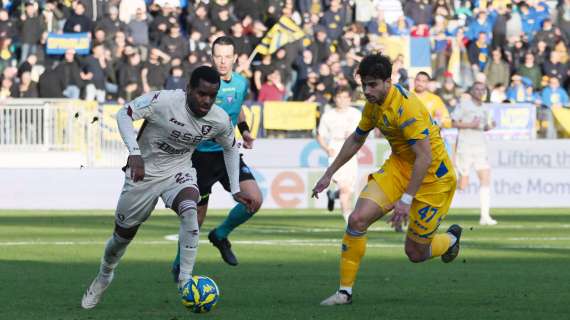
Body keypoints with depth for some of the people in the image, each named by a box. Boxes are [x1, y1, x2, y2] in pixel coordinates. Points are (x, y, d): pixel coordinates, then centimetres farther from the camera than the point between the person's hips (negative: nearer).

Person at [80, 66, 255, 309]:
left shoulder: (220, 120, -13)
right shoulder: (164, 101, -27)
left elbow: (230, 148, 8)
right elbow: (124, 113, -21)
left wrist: (235, 190, 7)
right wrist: (134, 153, -32)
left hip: (178, 171, 2)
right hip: (144, 172, -1)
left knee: (189, 210, -33)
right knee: (123, 235, 10)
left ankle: (185, 280, -27)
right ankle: (104, 276, 43)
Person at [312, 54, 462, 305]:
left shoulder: (406, 107, -28)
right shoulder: (373, 105, 0)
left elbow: (424, 157, -31)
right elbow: (356, 140, 18)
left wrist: (407, 199, -33)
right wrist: (329, 174, 20)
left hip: (432, 175, -7)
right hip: (399, 166, 7)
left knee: (415, 253, 1)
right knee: (358, 219, -15)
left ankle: (450, 239, 37)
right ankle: (345, 291, -5)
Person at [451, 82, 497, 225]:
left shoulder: (485, 109, 14)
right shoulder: (464, 105, -4)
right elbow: (453, 122, -8)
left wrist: (490, 126, 1)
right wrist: (470, 125, -18)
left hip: (480, 148, 5)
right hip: (464, 147, -5)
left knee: (486, 178, -8)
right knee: (463, 185, -6)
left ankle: (485, 216, -9)